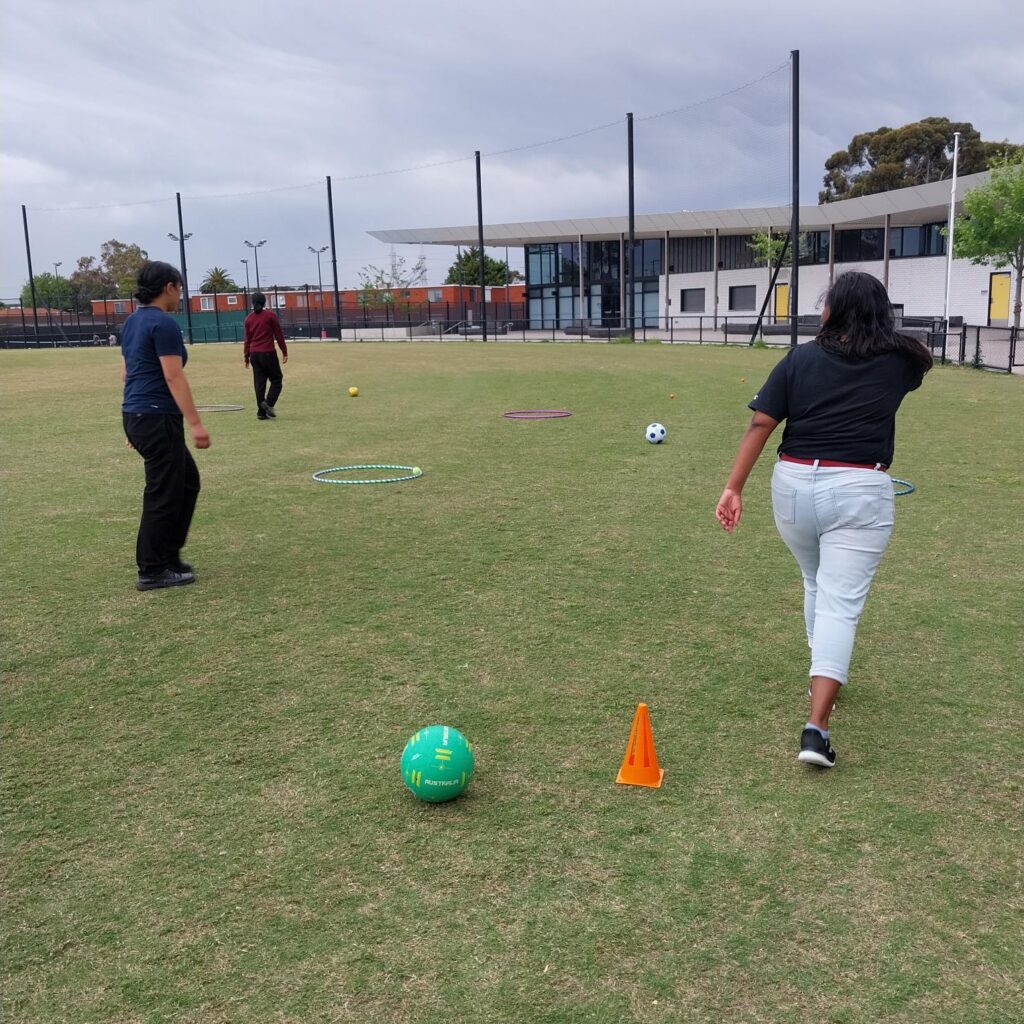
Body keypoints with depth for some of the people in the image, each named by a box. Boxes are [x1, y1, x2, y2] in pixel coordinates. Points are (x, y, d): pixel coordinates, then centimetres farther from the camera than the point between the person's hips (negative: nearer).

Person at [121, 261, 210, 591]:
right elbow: (173, 378, -19)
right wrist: (196, 423, -19)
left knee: (187, 481, 19)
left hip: (136, 416, 10)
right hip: (158, 419, -10)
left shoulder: (133, 322, 14)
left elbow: (127, 372, 19)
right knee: (164, 494, -1)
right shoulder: (164, 324, -14)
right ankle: (152, 571, 7)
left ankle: (168, 554, 23)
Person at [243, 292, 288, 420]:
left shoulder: (249, 318, 7)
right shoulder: (271, 316, -4)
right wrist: (284, 352, 4)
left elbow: (247, 339, 10)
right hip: (268, 353, -5)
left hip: (254, 354, 5)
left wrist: (246, 356, 15)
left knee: (259, 382, 7)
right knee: (277, 379, 6)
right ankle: (269, 403, -14)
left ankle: (262, 411, 6)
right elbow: (279, 335, -3)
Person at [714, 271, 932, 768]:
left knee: (817, 584, 26)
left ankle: (823, 677, 42)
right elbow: (922, 360, 29)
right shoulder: (898, 361, 3)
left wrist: (734, 487, -4)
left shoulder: (799, 358, 1)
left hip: (794, 485, 2)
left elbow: (760, 424, -6)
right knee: (841, 604, -4)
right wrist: (883, 334, 44)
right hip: (858, 491, -2)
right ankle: (816, 725, -15)